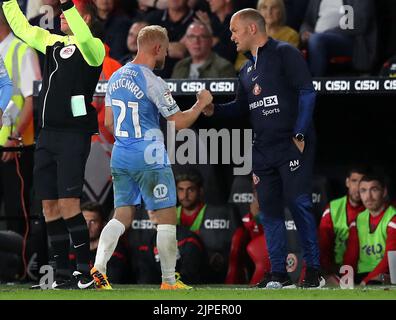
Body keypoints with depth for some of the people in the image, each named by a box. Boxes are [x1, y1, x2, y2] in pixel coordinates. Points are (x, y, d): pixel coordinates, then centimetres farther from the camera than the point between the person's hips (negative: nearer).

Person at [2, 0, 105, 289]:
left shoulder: (93, 47, -5)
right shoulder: (53, 43, 16)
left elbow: (83, 39, -29)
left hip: (74, 133, -7)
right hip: (47, 133, 7)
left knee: (68, 203, -13)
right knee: (50, 205, 5)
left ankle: (85, 270, -7)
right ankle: (63, 273, 9)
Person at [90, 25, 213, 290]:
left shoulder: (116, 77, 8)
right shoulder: (152, 82, -15)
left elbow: (109, 122, 16)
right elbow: (179, 122, -11)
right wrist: (201, 103, 4)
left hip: (120, 156, 7)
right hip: (149, 159, -7)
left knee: (122, 216, 12)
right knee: (166, 219, 3)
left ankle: (98, 267, -7)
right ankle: (169, 281, 7)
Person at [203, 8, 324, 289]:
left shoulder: (285, 54, -5)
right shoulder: (247, 70, 18)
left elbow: (307, 93, -10)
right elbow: (241, 108, 24)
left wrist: (300, 134, -15)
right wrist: (214, 110, 6)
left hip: (293, 146, -8)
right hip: (263, 150, 8)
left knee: (299, 203, -10)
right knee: (270, 209, 5)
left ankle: (314, 270, -3)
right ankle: (279, 273, 8)